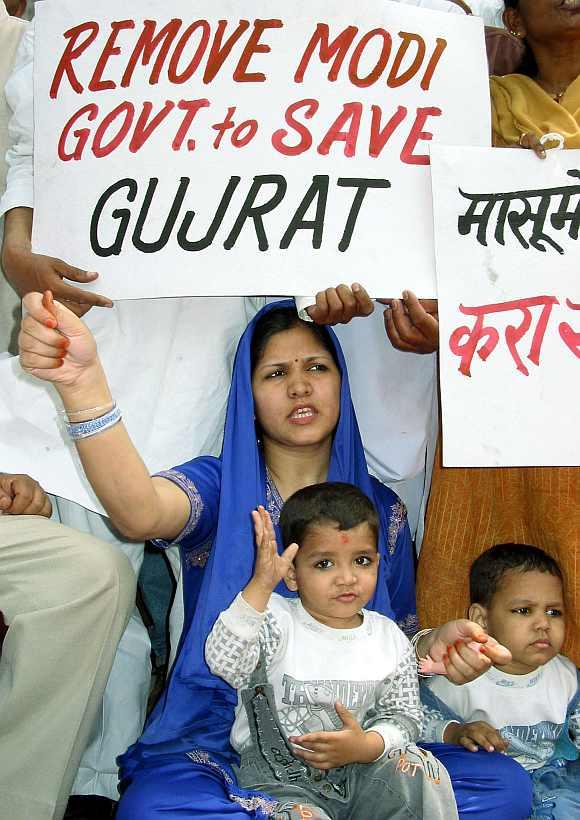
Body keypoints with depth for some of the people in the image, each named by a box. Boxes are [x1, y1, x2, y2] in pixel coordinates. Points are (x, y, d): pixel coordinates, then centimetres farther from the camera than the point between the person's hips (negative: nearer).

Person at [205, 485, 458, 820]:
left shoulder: (391, 640, 4)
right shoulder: (275, 623, -9)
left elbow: (404, 715, 5)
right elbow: (223, 662, -27)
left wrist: (368, 746, -18)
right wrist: (260, 586, -37)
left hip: (360, 768, 4)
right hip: (277, 776, -4)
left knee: (419, 769, -20)